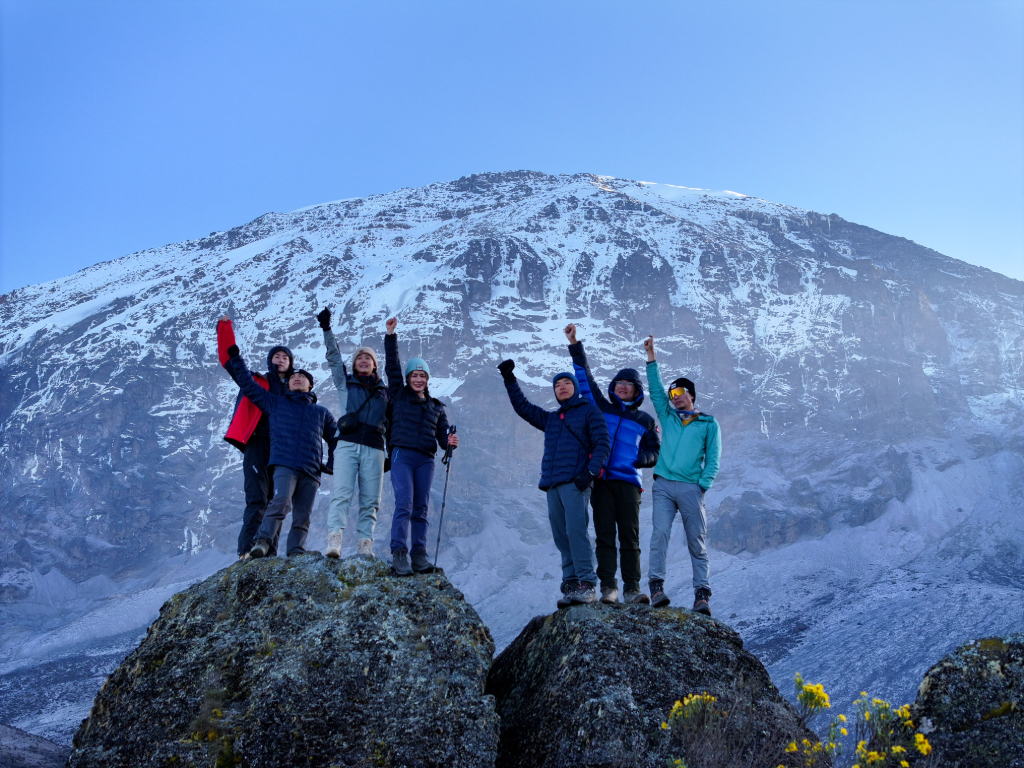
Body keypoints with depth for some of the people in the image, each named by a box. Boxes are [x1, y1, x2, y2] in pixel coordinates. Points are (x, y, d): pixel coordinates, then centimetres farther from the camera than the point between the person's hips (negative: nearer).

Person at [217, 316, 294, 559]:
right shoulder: (256, 382, 14)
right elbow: (229, 359, 10)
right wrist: (225, 328, 2)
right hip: (258, 444, -3)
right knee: (257, 499, -14)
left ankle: (269, 553, 3)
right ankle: (248, 550, -18)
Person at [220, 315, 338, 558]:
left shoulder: (321, 413, 25)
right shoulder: (276, 403, 21)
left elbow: (336, 438, 31)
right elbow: (246, 383, 21)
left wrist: (332, 464, 17)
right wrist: (235, 358, 18)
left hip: (311, 471, 2)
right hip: (284, 464, -2)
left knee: (303, 517, -4)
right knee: (280, 501, -26)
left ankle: (296, 553, -4)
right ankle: (262, 542, -25)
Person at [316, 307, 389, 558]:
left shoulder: (384, 392, 23)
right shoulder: (345, 383, 18)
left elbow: (391, 424, 24)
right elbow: (334, 357, 8)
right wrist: (327, 329, -1)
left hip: (374, 449, 2)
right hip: (347, 444, -2)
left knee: (371, 500, -4)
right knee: (341, 493, -17)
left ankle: (365, 544, -5)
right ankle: (334, 540, -25)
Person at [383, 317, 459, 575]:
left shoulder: (437, 406, 20)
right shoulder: (399, 395, 13)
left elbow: (442, 435, 16)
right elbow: (392, 366, 5)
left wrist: (449, 441, -7)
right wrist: (391, 337, -2)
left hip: (425, 459, 3)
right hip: (402, 455, -3)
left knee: (421, 508, 0)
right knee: (404, 503, -17)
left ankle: (419, 554, 0)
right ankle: (399, 552, -21)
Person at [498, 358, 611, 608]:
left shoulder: (589, 411, 8)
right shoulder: (550, 419, 27)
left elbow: (602, 444, -1)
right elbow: (523, 407, 33)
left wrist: (591, 472, -14)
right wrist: (509, 379, 28)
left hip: (575, 483, -6)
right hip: (552, 485, 7)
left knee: (576, 531, -18)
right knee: (562, 538, 2)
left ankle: (587, 585, -20)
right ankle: (570, 586, 3)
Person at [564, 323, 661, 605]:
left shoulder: (645, 420, 15)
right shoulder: (601, 408, 16)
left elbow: (655, 451, 20)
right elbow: (585, 377, 19)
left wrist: (641, 458, -3)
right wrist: (575, 345, 17)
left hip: (628, 481, -1)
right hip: (601, 480, 1)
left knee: (630, 537, -5)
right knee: (604, 536, -3)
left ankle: (632, 589, -5)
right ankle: (608, 587, -3)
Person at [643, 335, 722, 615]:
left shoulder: (708, 424, 11)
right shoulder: (667, 416, 19)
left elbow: (713, 458, 6)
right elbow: (655, 388, 13)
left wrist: (702, 485, -6)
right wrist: (651, 356, 7)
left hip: (691, 488, -2)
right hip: (663, 485, 2)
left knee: (697, 541, -2)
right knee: (659, 533, -13)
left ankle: (702, 594, -1)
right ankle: (657, 586, -14)